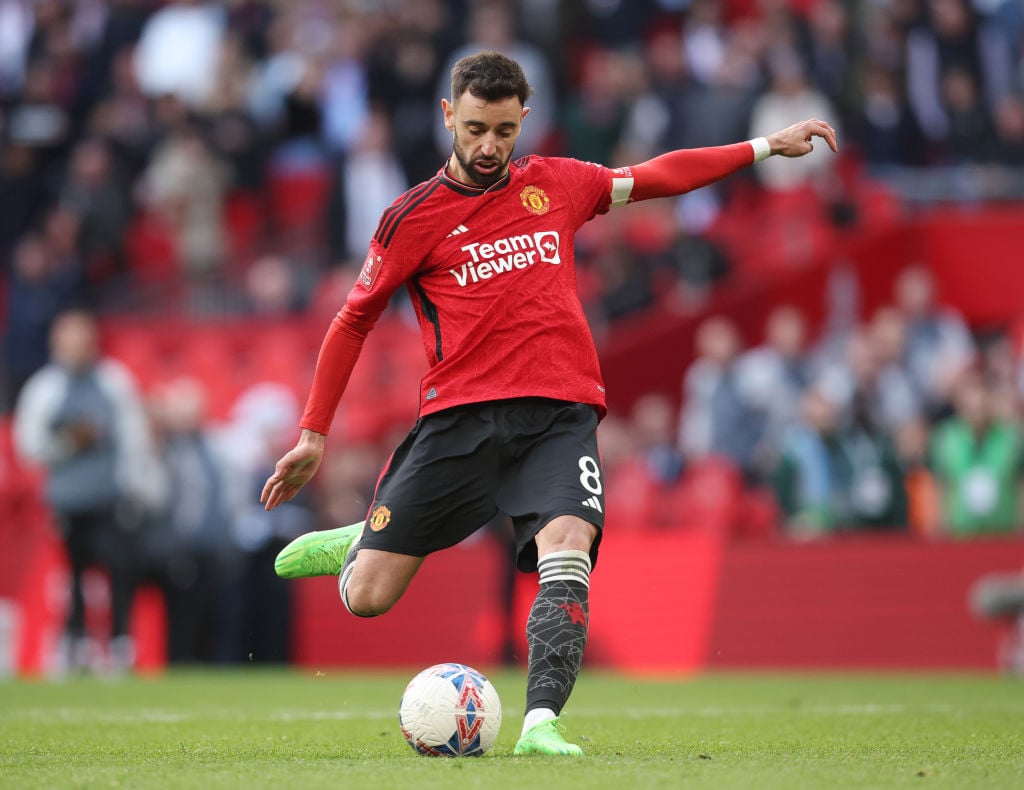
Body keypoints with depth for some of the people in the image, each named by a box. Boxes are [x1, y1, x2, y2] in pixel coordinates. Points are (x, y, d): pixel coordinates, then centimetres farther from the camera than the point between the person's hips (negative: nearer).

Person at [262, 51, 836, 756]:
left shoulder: (554, 184, 14)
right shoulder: (414, 218, 5)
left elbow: (659, 176, 26)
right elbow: (353, 322, 11)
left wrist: (768, 146, 25)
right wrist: (314, 434, 9)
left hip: (560, 413, 2)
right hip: (459, 417, -1)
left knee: (567, 549, -28)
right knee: (367, 597, -5)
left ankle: (541, 723, -32)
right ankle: (356, 542, 31)